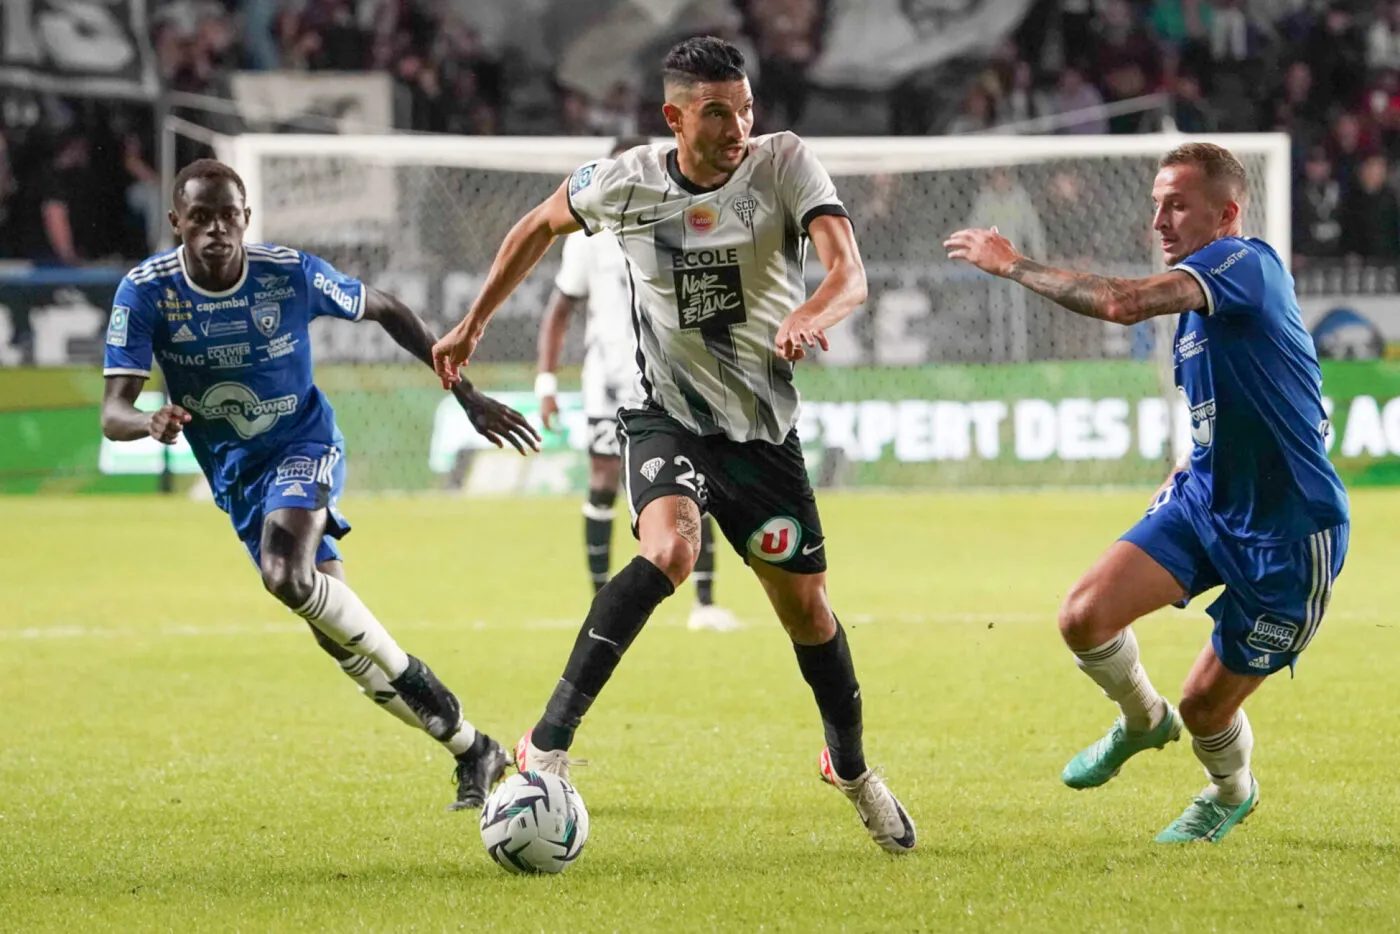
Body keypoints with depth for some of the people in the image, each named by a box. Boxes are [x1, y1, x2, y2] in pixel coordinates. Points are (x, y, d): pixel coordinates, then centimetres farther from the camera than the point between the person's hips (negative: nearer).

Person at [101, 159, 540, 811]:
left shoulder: (292, 275, -18)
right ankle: (472, 752, 12)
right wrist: (150, 422, -46)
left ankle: (415, 682, -14)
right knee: (337, 631, 1)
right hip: (234, 474, 3)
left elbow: (385, 311, 0)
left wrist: (467, 395, 0)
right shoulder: (146, 292, -17)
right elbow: (112, 413, -21)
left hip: (304, 445, -3)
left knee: (286, 574, -33)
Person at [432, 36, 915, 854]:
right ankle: (548, 746, -29)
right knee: (670, 550, -31)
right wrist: (474, 324, 17)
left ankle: (852, 768, 38)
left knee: (806, 603, 9)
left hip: (764, 426, 2)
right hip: (668, 415, -2)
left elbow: (849, 273, -28)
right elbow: (541, 225, 12)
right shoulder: (625, 182, -10)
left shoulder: (785, 164, -14)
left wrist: (810, 317, -50)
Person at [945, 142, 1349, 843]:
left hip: (1288, 535, -8)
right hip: (1203, 501, 8)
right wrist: (1182, 474, 11)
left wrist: (1013, 265, -25)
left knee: (1205, 705, 2)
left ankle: (1231, 793, 37)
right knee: (1085, 616, -12)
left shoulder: (1246, 263, -20)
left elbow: (1124, 303, -35)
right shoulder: (1197, 296, 10)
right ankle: (1142, 720, 19)